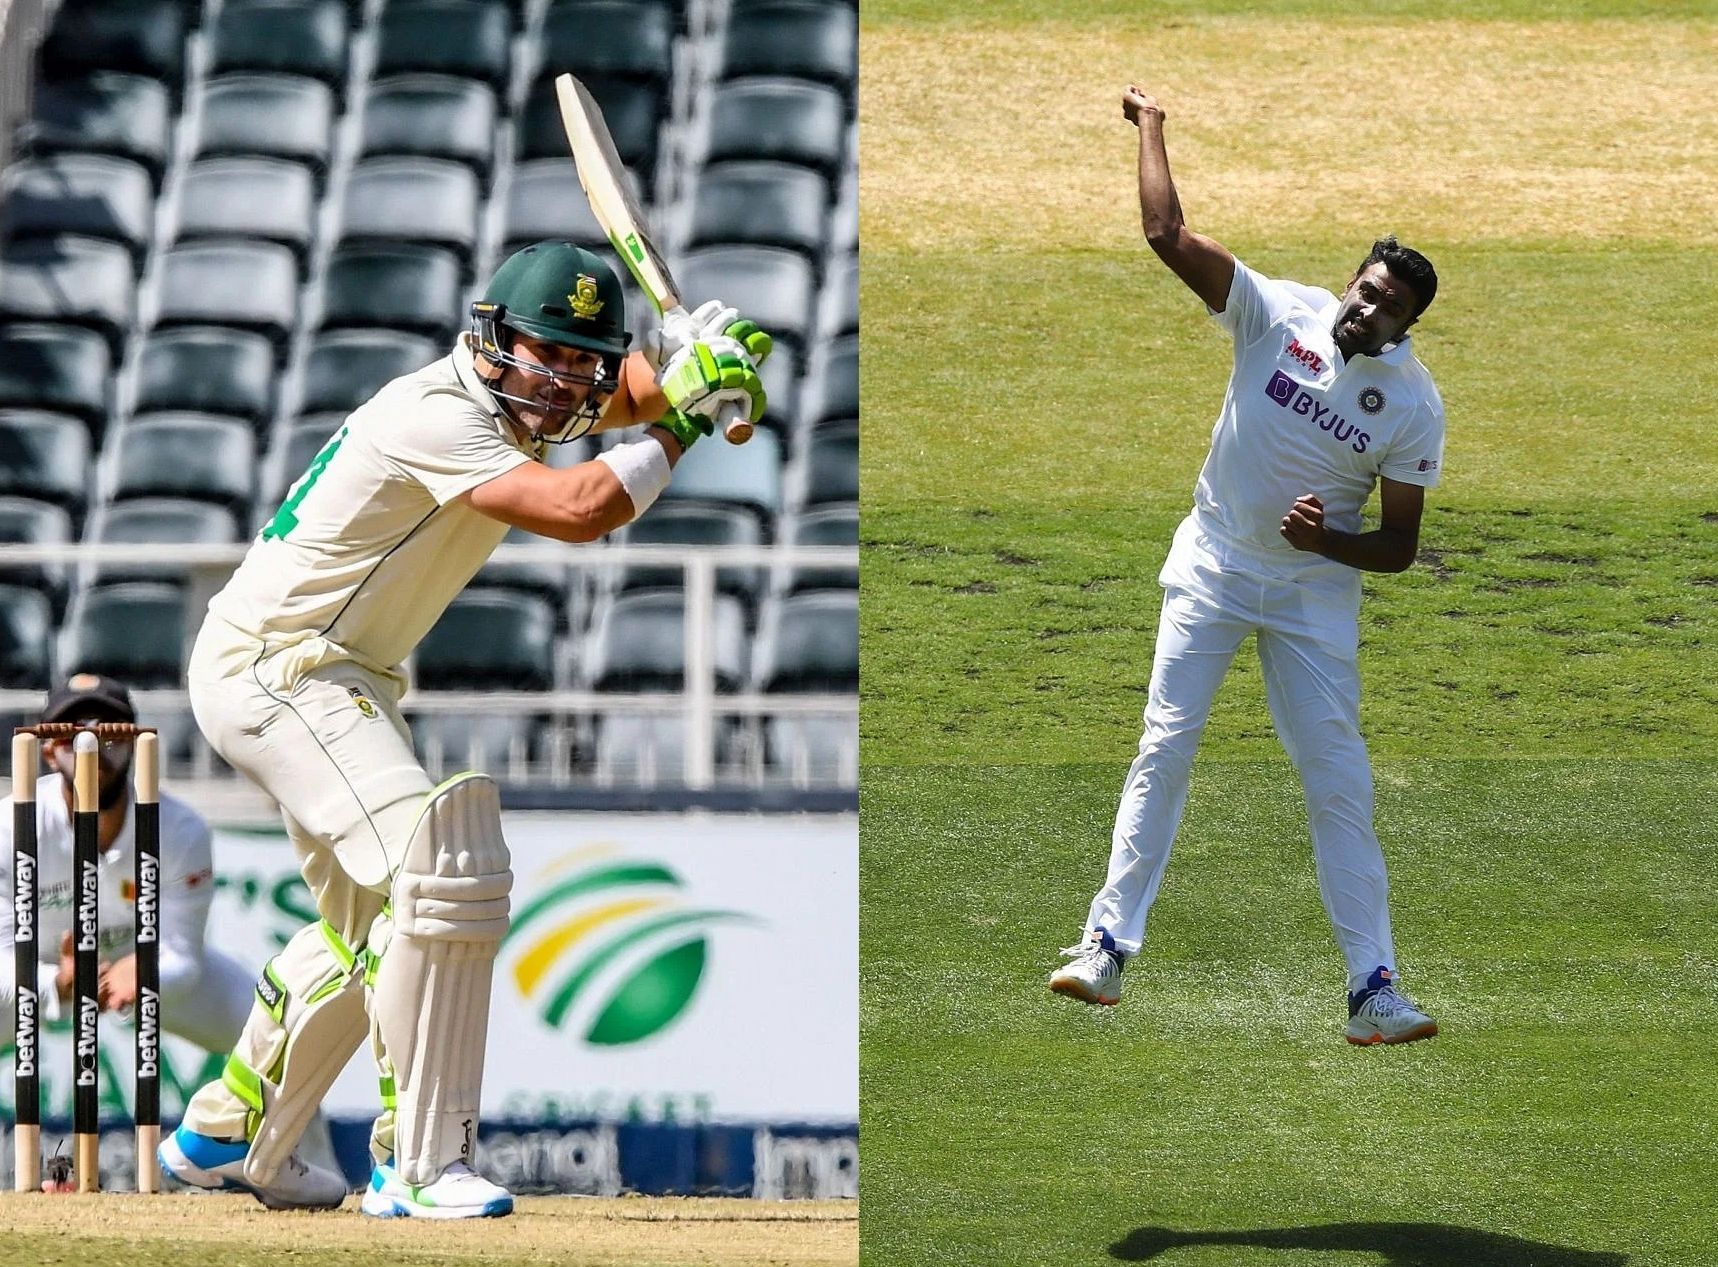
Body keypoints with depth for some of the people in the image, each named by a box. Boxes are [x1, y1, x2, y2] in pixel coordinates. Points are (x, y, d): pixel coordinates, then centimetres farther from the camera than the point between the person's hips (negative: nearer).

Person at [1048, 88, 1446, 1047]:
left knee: (1340, 782, -4)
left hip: (1315, 595, -1)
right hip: (1213, 570, 1)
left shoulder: (1416, 405, -13)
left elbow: (1400, 546, -9)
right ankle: (1108, 948, 0)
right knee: (1166, 750, -3)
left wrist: (1326, 541, -27)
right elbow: (1171, 237, -18)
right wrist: (1151, 127, -16)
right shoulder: (1281, 315, -12)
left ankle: (1375, 990, -4)